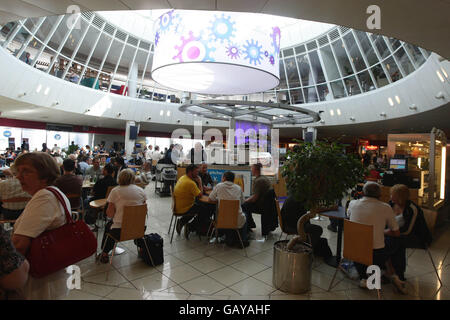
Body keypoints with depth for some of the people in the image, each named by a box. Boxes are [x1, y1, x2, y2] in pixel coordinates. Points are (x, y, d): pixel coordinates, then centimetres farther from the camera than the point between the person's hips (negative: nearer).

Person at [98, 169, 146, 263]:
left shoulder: (115, 191, -8)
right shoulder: (141, 190, 1)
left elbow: (109, 214, -7)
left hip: (120, 231, -2)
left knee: (108, 226, 28)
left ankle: (104, 254, 35)